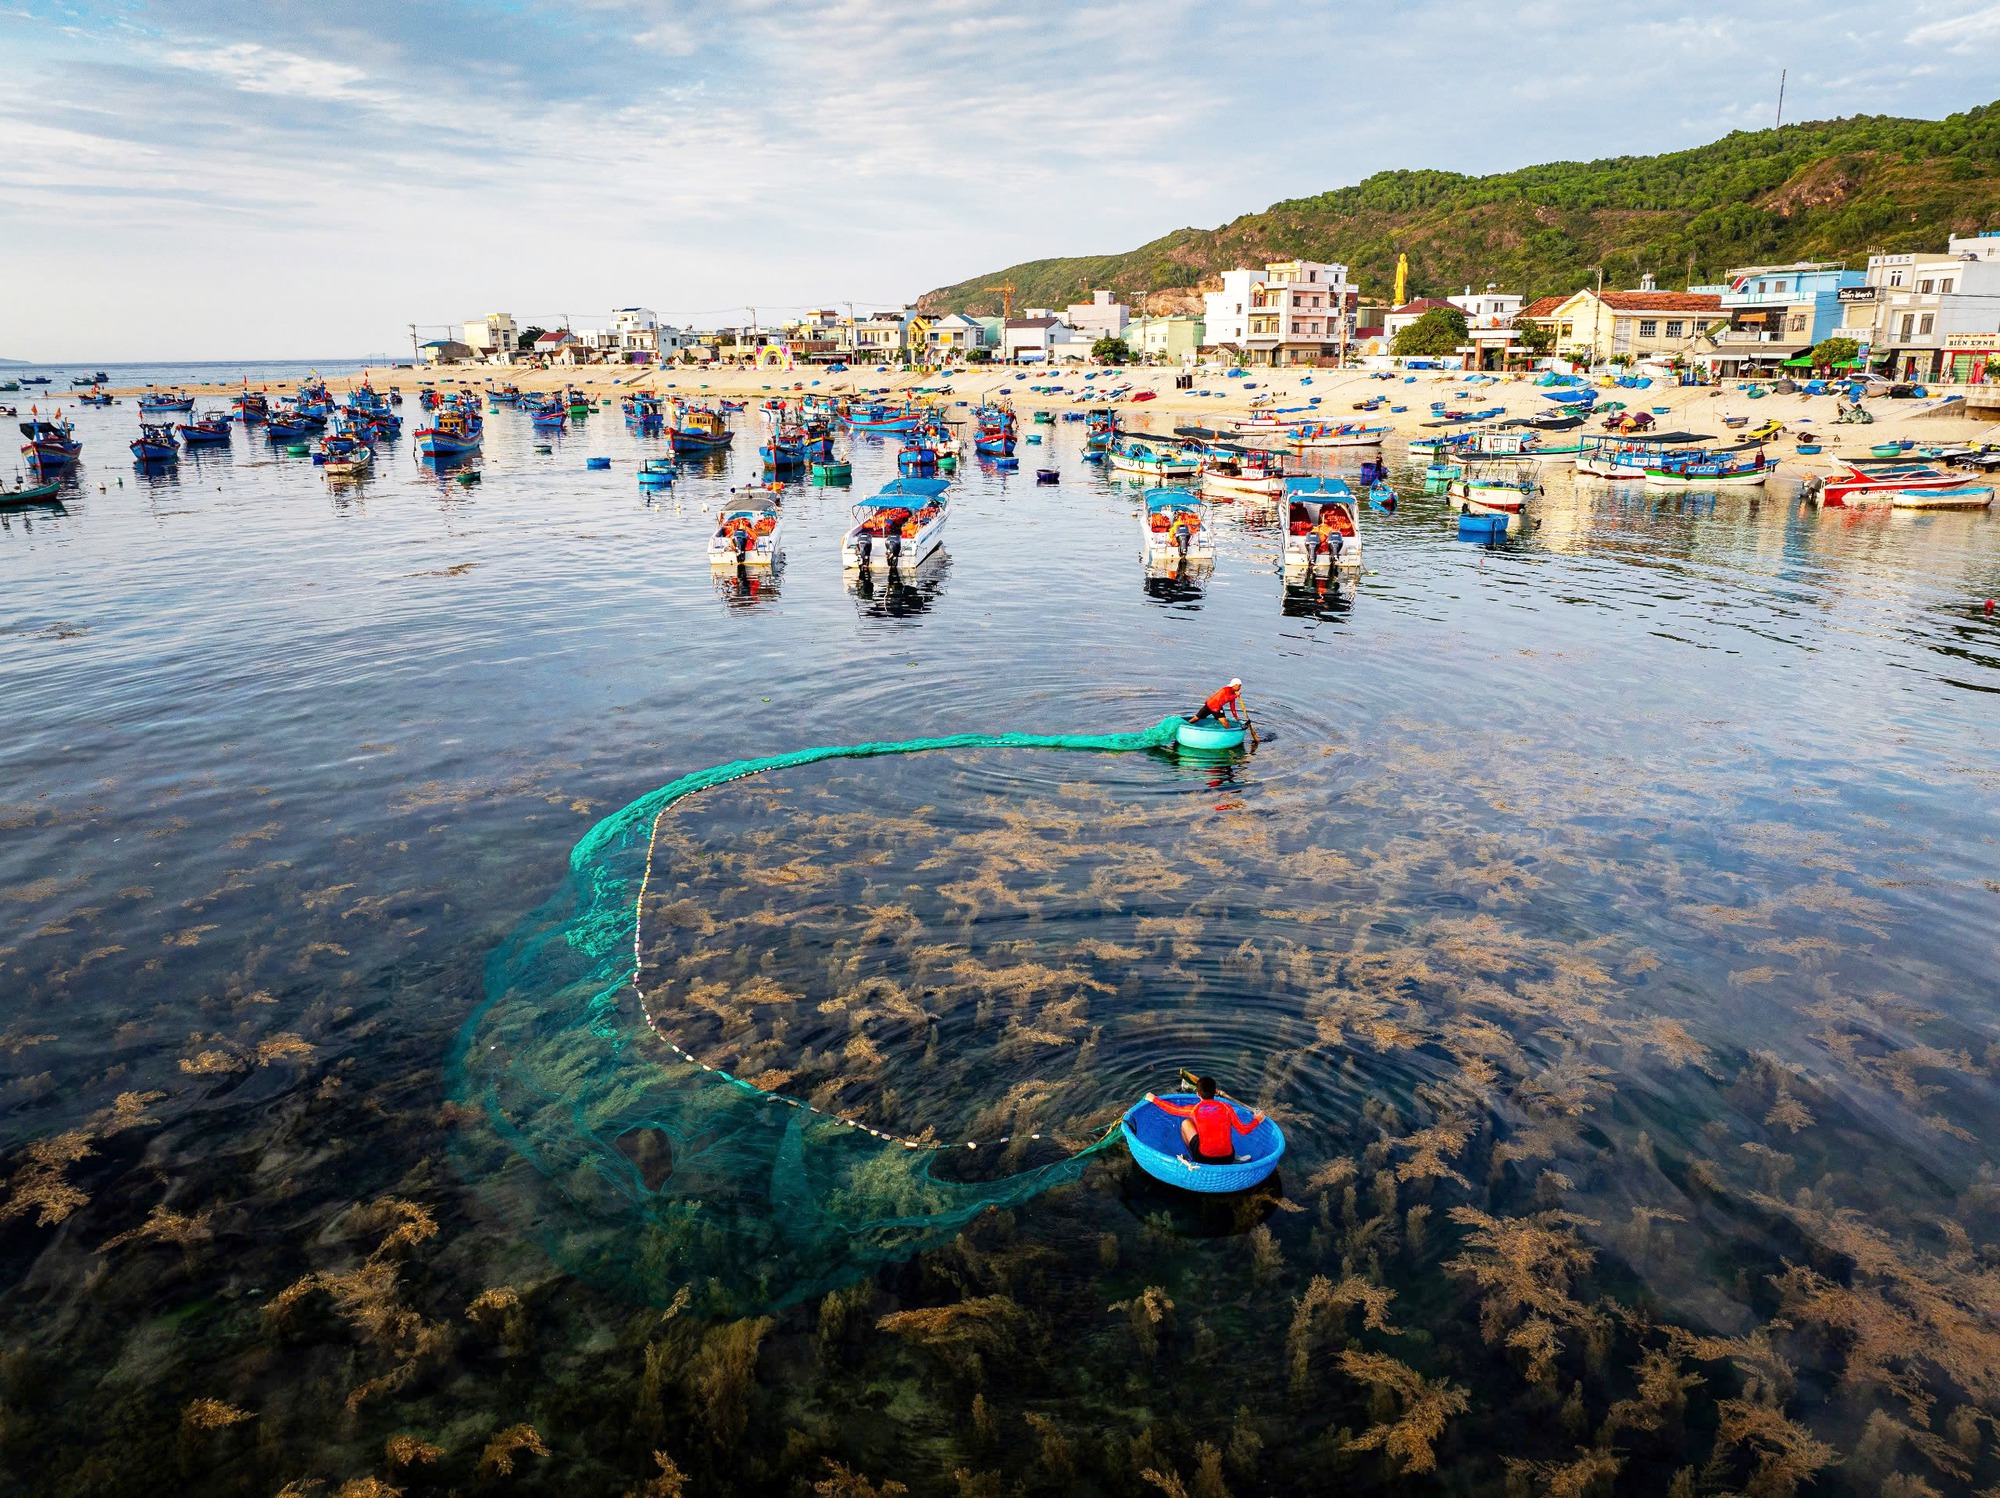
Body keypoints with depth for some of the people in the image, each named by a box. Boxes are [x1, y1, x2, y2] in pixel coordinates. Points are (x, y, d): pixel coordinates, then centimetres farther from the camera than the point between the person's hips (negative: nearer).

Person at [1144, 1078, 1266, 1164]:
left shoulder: (1194, 1109, -3)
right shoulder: (1226, 1108, -2)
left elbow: (1172, 1109, 12)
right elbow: (1243, 1130, 2)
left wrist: (1153, 1099, 29)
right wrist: (1257, 1120, 23)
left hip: (1204, 1159, -2)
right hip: (1228, 1159, 3)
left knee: (1186, 1123, 19)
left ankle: (1193, 1158, 26)